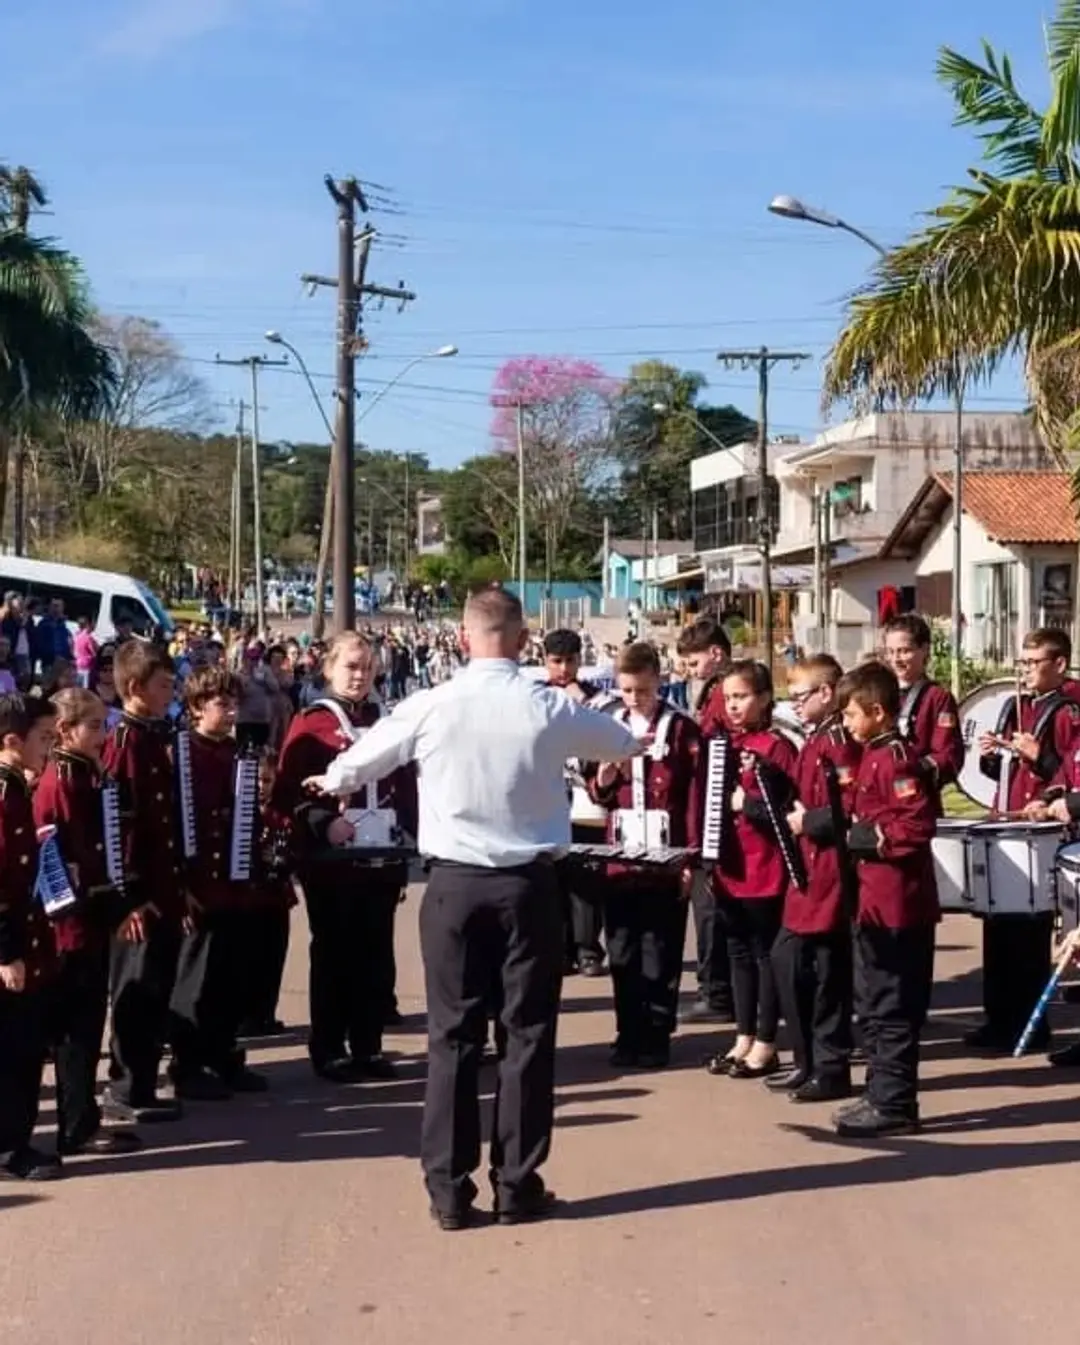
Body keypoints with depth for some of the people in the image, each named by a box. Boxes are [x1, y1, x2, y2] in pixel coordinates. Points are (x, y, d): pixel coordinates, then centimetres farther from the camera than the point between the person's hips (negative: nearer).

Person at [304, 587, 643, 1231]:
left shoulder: (430, 706, -5)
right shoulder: (551, 707, -5)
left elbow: (364, 757, 13)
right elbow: (624, 744, 17)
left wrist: (330, 782, 37)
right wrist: (633, 742, 42)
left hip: (455, 882, 1)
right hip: (529, 883, 0)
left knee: (453, 1034, 7)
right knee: (529, 1033, 8)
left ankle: (450, 1189, 11)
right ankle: (518, 1185, 13)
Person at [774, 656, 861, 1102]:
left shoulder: (838, 740, -15)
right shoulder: (815, 740, 15)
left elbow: (853, 806, -24)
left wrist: (809, 821, -17)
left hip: (832, 867, -10)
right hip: (808, 867, 10)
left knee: (828, 969, -2)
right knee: (786, 959, 13)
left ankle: (832, 1069, 8)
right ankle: (808, 1061, 23)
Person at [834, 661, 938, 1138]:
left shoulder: (895, 758, -16)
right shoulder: (876, 755, 15)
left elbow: (916, 825, -25)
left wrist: (863, 836, -20)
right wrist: (854, 827, 9)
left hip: (896, 903, -11)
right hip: (876, 901, 11)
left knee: (890, 1007, -4)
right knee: (875, 1004, 17)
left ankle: (895, 1105, 3)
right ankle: (882, 1094, 25)